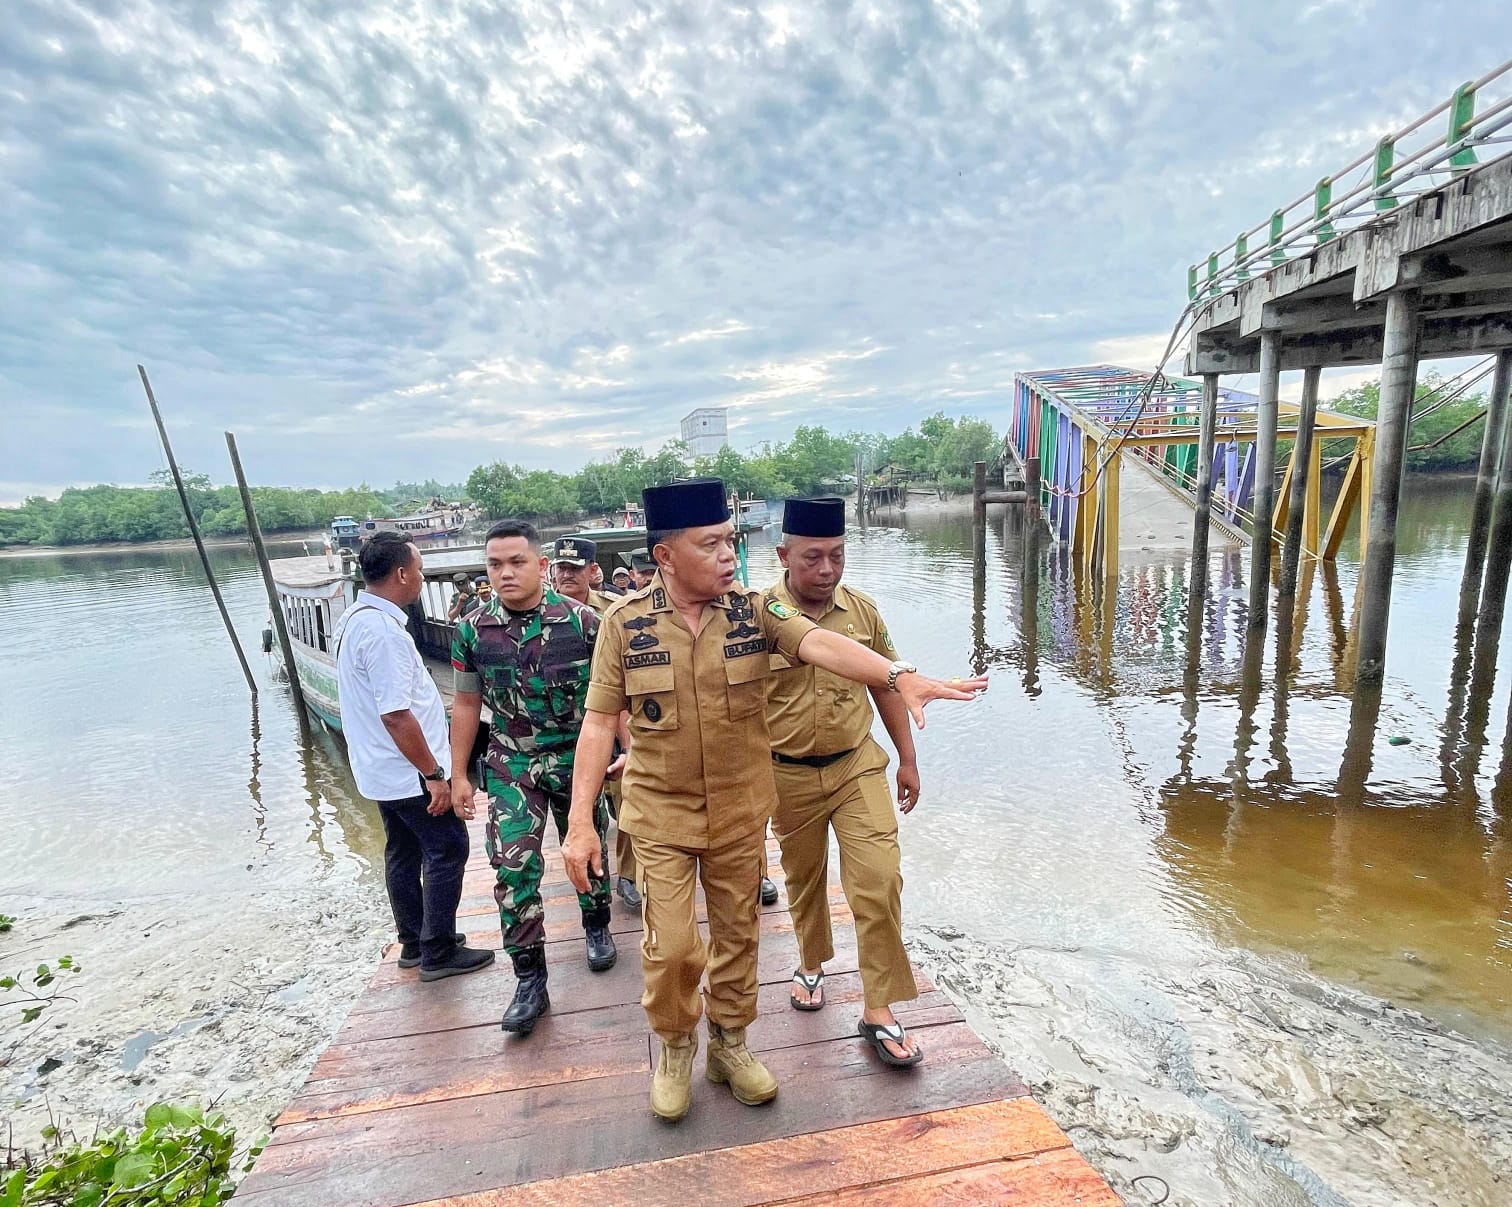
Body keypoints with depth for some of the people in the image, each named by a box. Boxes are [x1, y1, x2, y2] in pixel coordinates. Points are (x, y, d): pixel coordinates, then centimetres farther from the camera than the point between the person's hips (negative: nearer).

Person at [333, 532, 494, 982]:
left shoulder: (354, 619, 8)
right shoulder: (382, 631, -25)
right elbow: (396, 715, -28)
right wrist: (434, 774, -21)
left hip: (383, 771, 10)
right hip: (410, 772, -10)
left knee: (404, 853, 19)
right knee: (447, 850, 2)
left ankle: (413, 942, 33)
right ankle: (438, 953, 13)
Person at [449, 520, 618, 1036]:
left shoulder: (581, 621, -13)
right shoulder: (473, 629, -5)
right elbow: (467, 704, 4)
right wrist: (458, 774, 6)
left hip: (577, 758, -1)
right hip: (511, 765, 1)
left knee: (588, 849, 16)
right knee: (512, 867, -4)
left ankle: (596, 926, 44)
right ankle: (530, 979, 12)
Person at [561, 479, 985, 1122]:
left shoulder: (753, 608, -8)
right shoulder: (625, 622, -10)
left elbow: (820, 643, -25)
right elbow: (599, 722, -7)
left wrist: (900, 676, -42)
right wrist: (580, 821, -11)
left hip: (741, 810, 2)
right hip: (662, 814, -1)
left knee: (737, 933, 16)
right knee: (670, 944, 2)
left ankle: (729, 1045, 42)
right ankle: (674, 1047, 34)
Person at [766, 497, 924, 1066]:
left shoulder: (863, 611, -4)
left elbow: (885, 684, 7)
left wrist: (908, 759, 9)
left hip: (858, 766, 2)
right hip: (788, 776, -1)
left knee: (879, 881, -4)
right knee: (803, 879, 18)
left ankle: (879, 1011, 15)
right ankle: (811, 963, 47)